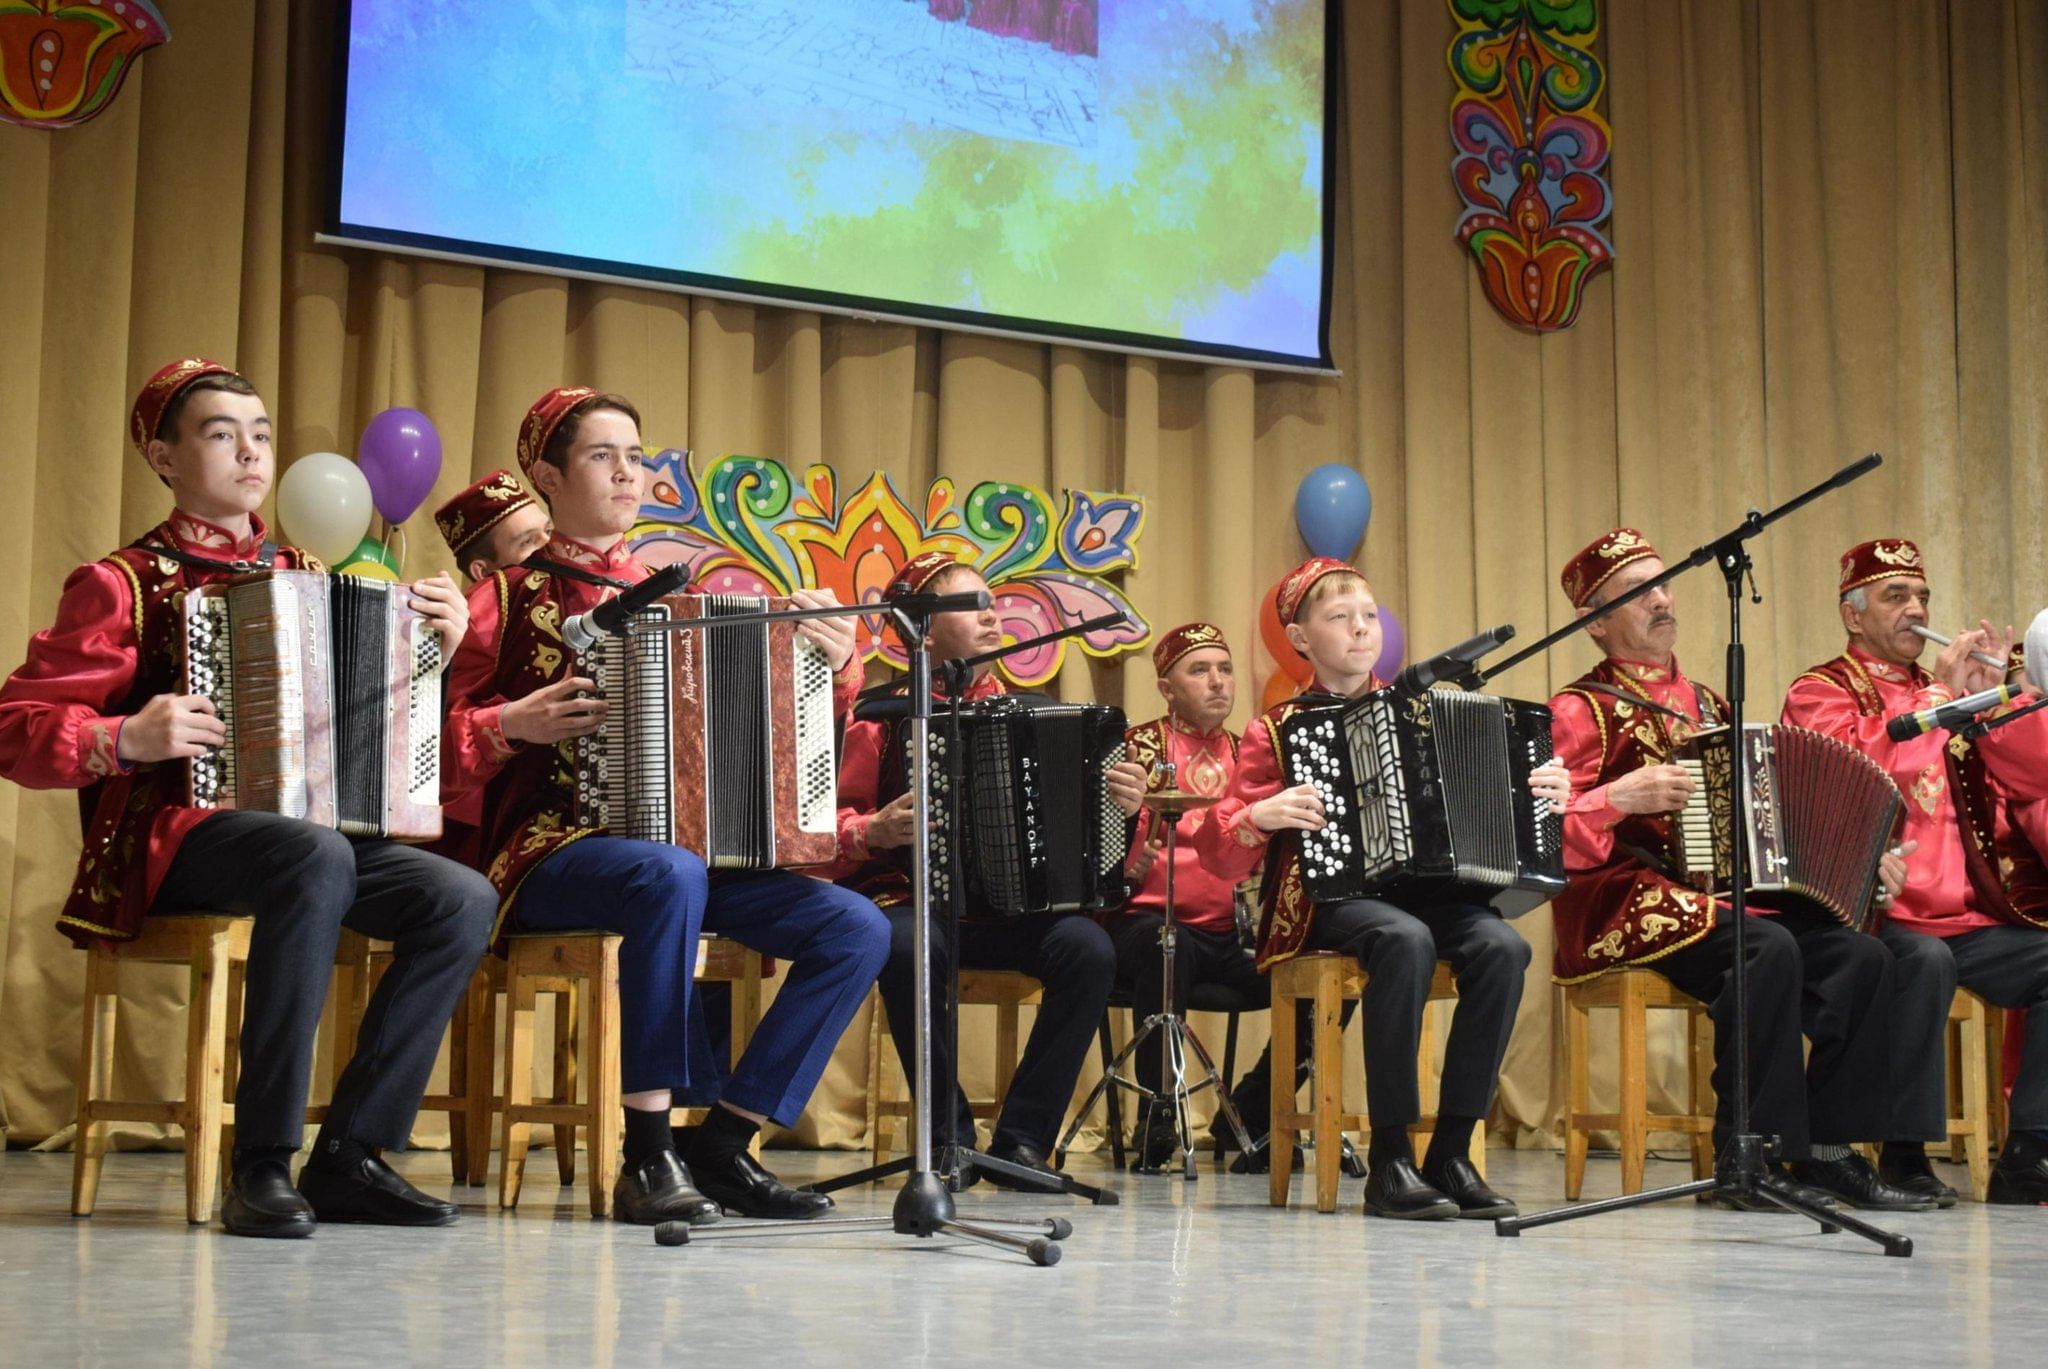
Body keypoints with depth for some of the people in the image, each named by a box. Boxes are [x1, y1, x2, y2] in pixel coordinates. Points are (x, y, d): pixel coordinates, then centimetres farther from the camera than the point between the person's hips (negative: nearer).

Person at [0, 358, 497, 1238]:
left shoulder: (305, 577, 17)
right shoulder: (124, 584, 1)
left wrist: (435, 651, 4)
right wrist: (125, 739, -22)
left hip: (316, 827, 6)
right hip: (172, 837, -6)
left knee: (461, 900, -21)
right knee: (316, 860, -38)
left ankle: (350, 1155, -13)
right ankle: (261, 1166, -31)